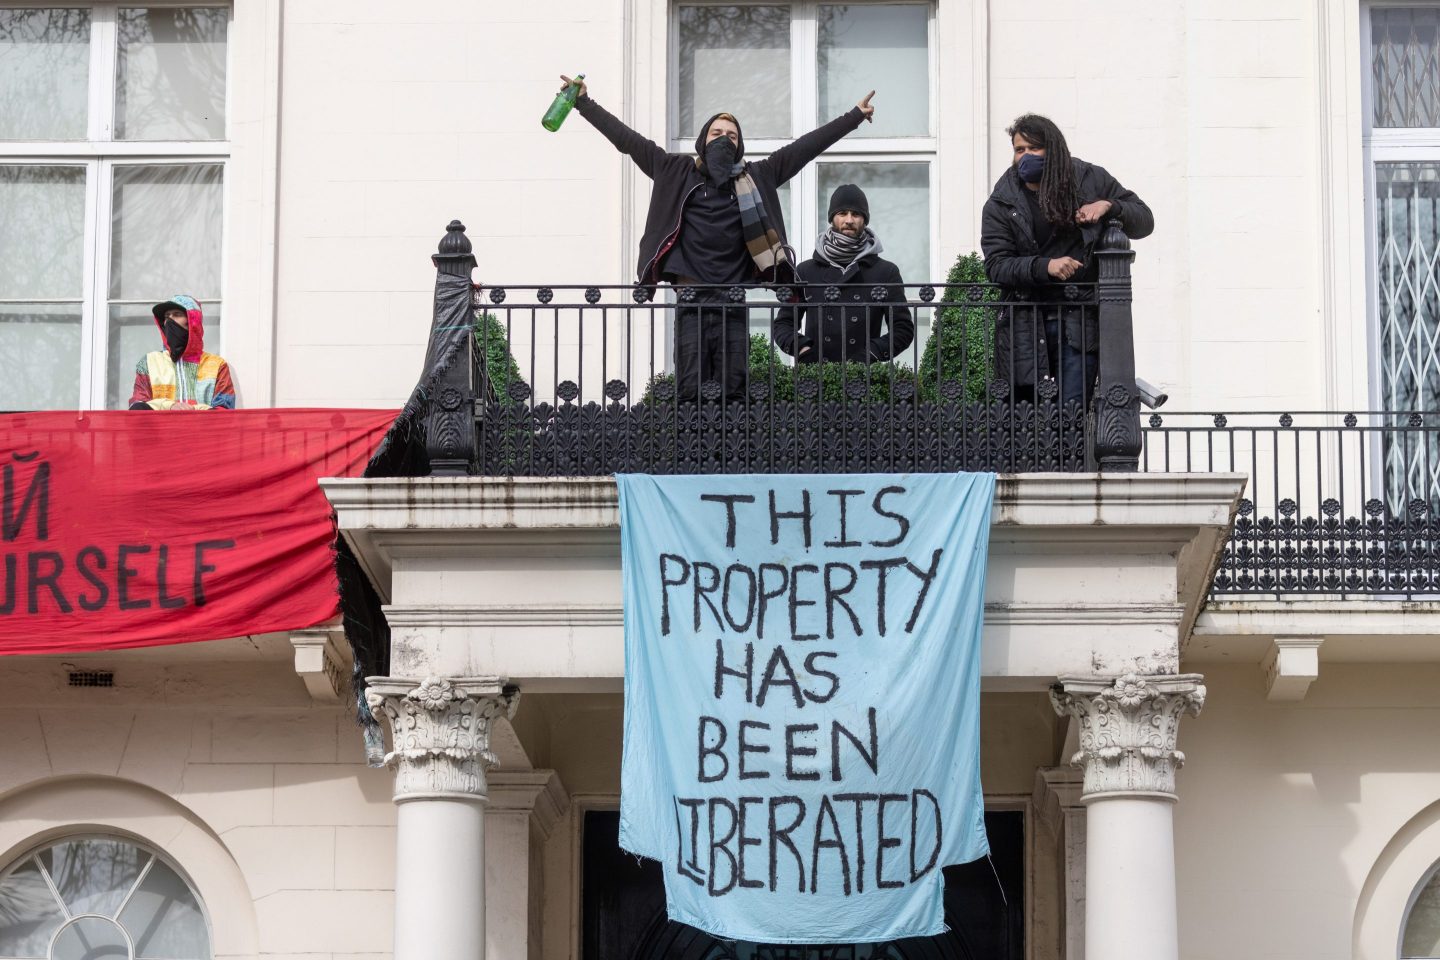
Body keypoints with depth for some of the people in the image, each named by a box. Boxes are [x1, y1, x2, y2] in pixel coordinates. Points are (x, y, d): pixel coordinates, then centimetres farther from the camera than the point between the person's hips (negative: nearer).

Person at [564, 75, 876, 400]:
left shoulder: (757, 178, 11)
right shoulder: (677, 173, 9)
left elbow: (805, 147, 11)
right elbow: (628, 140, 8)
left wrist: (854, 116, 11)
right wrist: (584, 103, 6)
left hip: (734, 303, 1)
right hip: (691, 300, -1)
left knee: (734, 394, 0)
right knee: (690, 393, -3)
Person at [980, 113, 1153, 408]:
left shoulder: (1090, 181, 7)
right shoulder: (1001, 205, 5)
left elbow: (1144, 221, 12)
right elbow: (996, 266, -5)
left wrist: (1109, 206, -9)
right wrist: (1044, 266, -21)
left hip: (1080, 318, -1)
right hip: (1025, 324, 1)